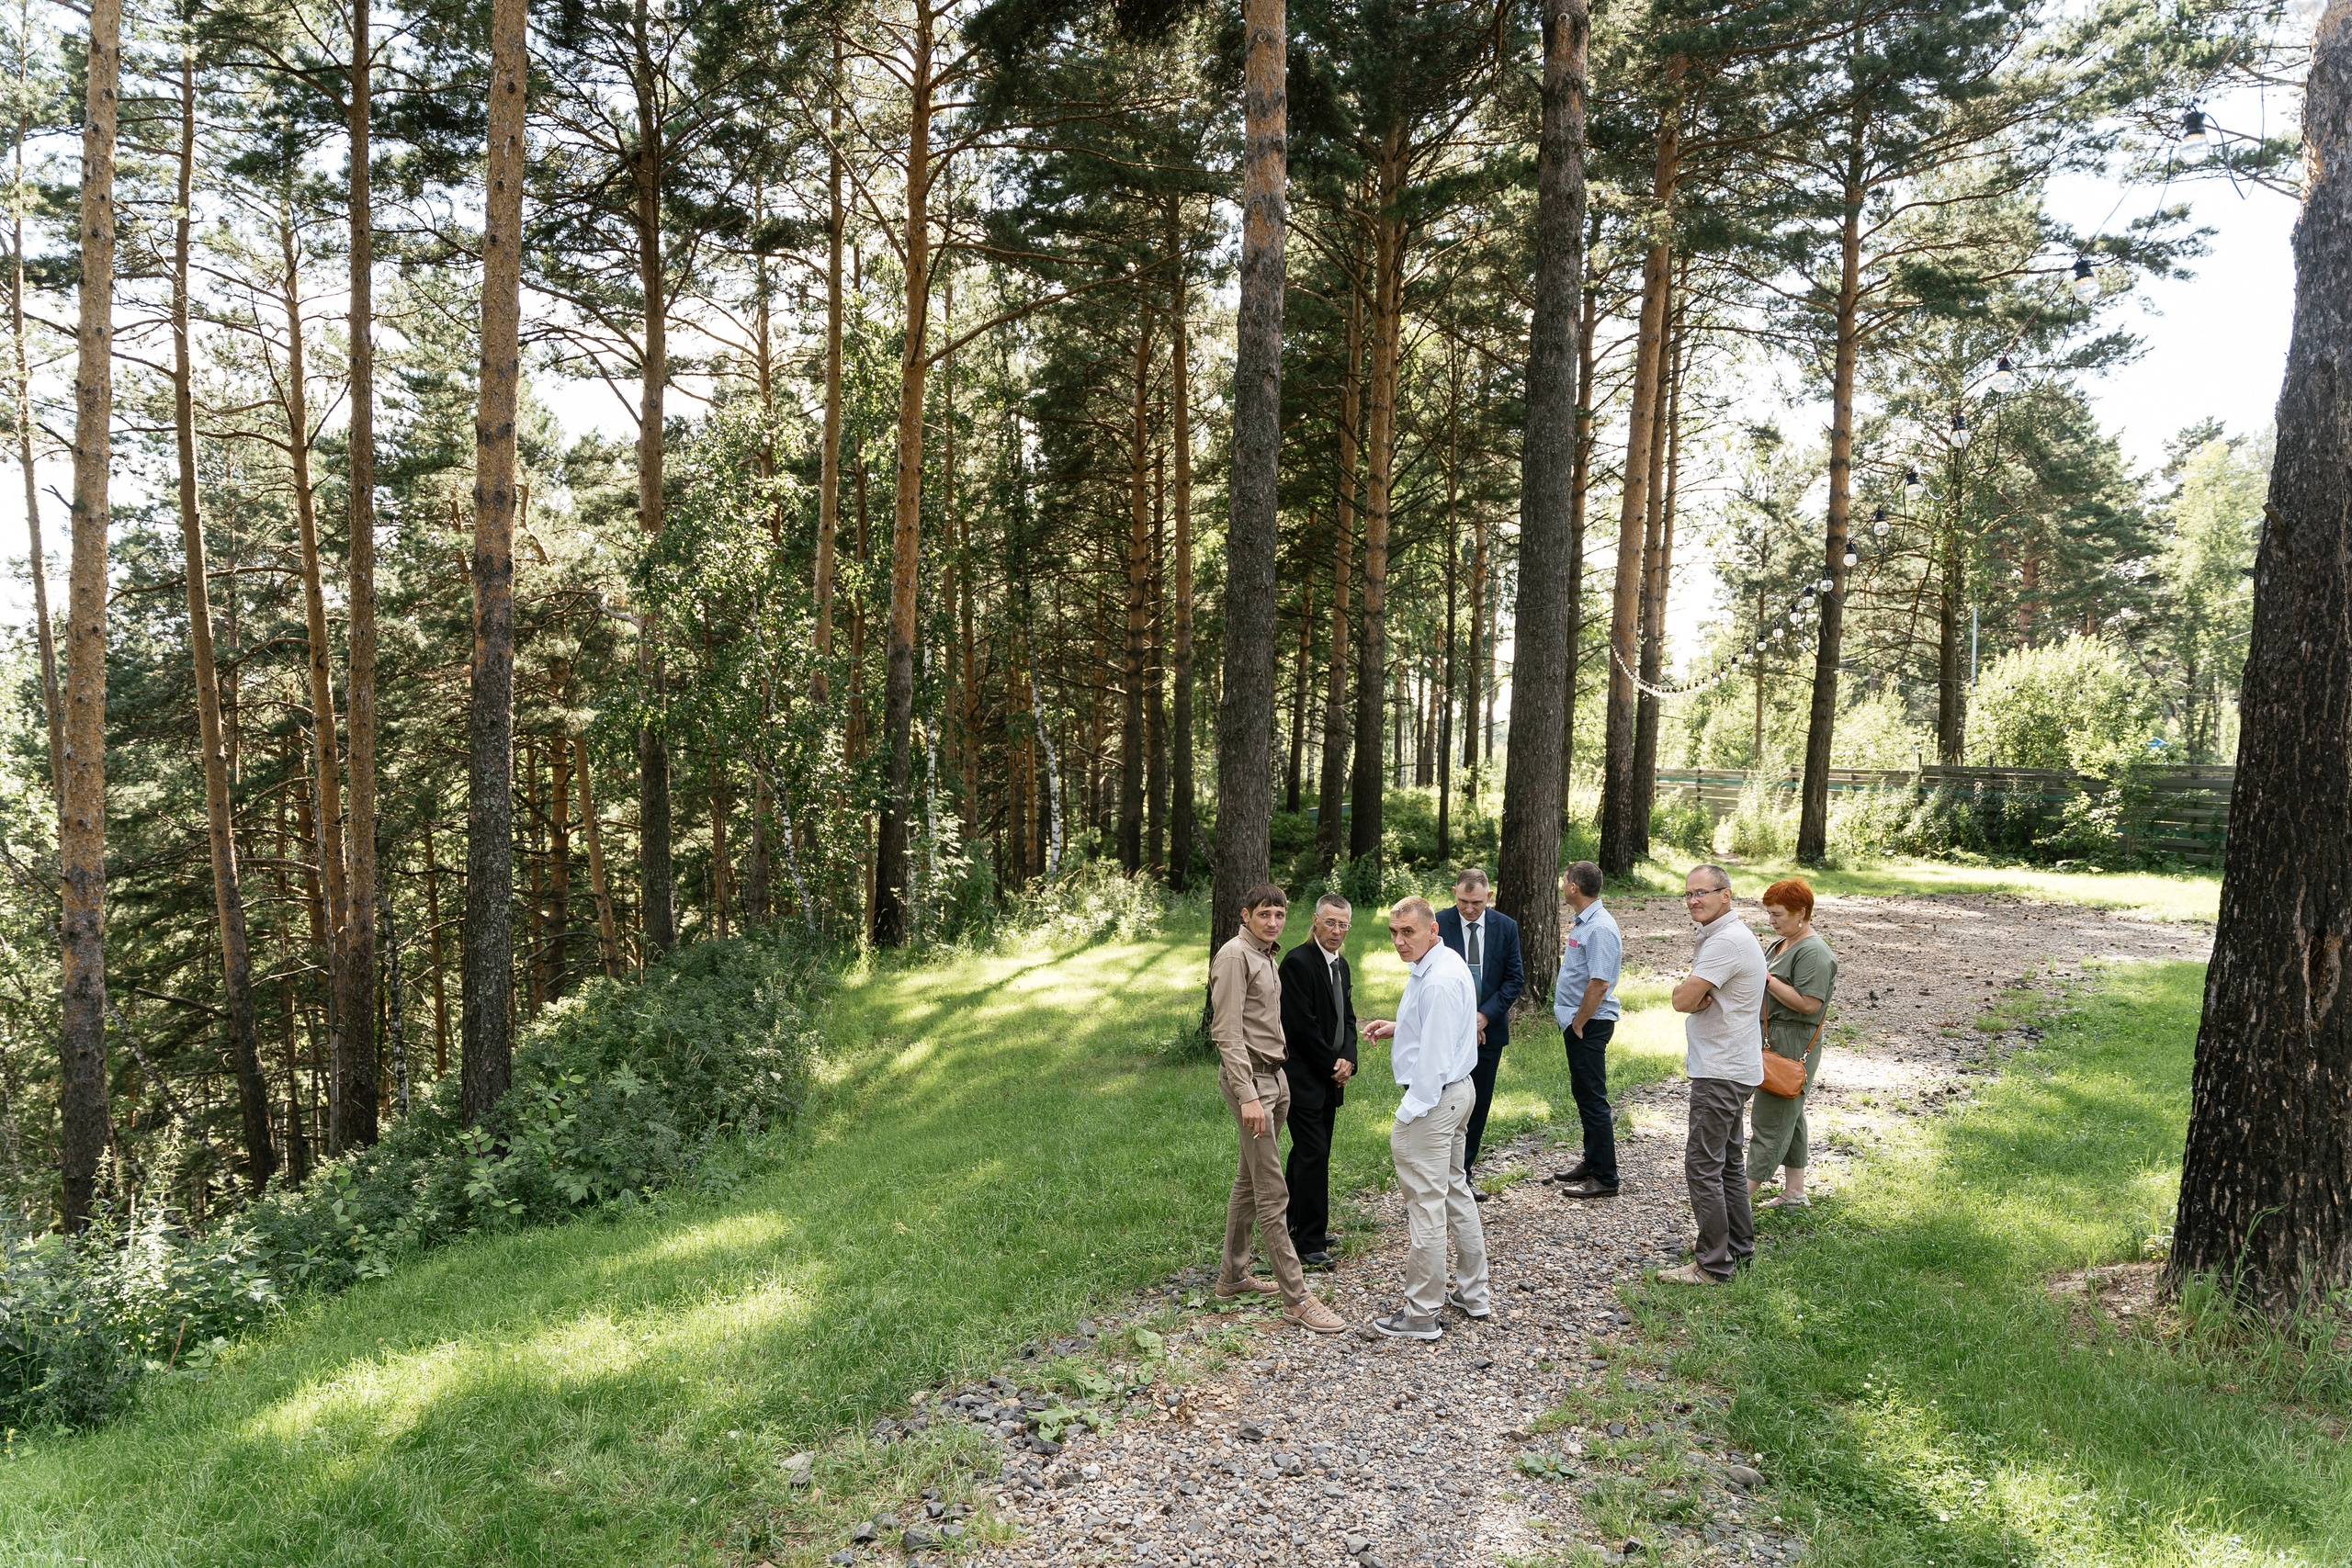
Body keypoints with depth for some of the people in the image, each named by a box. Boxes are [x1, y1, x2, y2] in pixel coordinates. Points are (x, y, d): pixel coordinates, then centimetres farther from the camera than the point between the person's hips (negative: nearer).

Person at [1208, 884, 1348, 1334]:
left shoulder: (1266, 957, 16)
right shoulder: (1234, 955, -13)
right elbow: (1227, 1032, -19)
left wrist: (1277, 1083, 16)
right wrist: (1247, 1095, -25)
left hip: (1272, 1077, 10)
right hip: (1248, 1078, -10)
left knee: (1248, 1182, 15)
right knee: (1272, 1193, -8)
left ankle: (1233, 1276, 25)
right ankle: (1296, 1299, -5)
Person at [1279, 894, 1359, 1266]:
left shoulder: (1341, 965, 13)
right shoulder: (1298, 962, -15)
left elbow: (1347, 1018, 15)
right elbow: (1302, 1025, -19)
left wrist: (1347, 1059, -3)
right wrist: (1332, 1065, -11)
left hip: (1330, 1078, 9)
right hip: (1304, 1077, -9)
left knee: (1309, 1152, 15)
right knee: (1313, 1153, -7)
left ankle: (1295, 1225, 26)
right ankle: (1310, 1242, 1)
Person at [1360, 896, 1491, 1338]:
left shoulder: (1438, 980, -23)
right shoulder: (1444, 963, 10)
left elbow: (1433, 1057, -25)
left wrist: (1407, 1116, -21)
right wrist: (1398, 1029, 12)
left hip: (1432, 1100, -11)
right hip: (1457, 1091, 11)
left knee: (1426, 1206, -2)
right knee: (1456, 1193, 19)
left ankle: (1420, 1314, 6)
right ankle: (1473, 1295, 30)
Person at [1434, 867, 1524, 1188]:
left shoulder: (1506, 927, 1)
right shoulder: (1438, 924, -7)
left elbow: (1515, 979, 3)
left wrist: (1485, 1016, -9)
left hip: (1489, 1030, 3)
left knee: (1478, 1105, 9)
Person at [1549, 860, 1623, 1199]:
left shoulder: (1600, 928, -21)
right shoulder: (1582, 923, 12)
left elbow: (1599, 983, -25)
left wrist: (1578, 1024, -19)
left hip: (1589, 1024, -11)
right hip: (1577, 1021, 11)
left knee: (1592, 1098, -4)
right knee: (1583, 1094, 18)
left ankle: (1605, 1178, 4)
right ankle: (1591, 1163, 30)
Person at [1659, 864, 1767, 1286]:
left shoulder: (1727, 941, -20)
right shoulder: (1718, 936, 15)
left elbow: (1681, 1000, -24)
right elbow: (1687, 998, 12)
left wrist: (1689, 991, -3)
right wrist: (1697, 994, -9)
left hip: (1720, 1073, -11)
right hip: (1727, 1067, 11)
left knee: (1702, 1164, -7)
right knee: (1726, 1160, 18)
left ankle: (1714, 1265, -2)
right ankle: (1739, 1247, 28)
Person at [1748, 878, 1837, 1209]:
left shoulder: (1813, 952, -15)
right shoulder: (1782, 944, 15)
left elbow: (1808, 1004, -23)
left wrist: (1766, 979, -20)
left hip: (1793, 1044, -10)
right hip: (1773, 1040, 10)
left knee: (1770, 1119, -7)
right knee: (1789, 1116, 14)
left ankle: (1745, 1192, -5)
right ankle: (1794, 1192, 22)